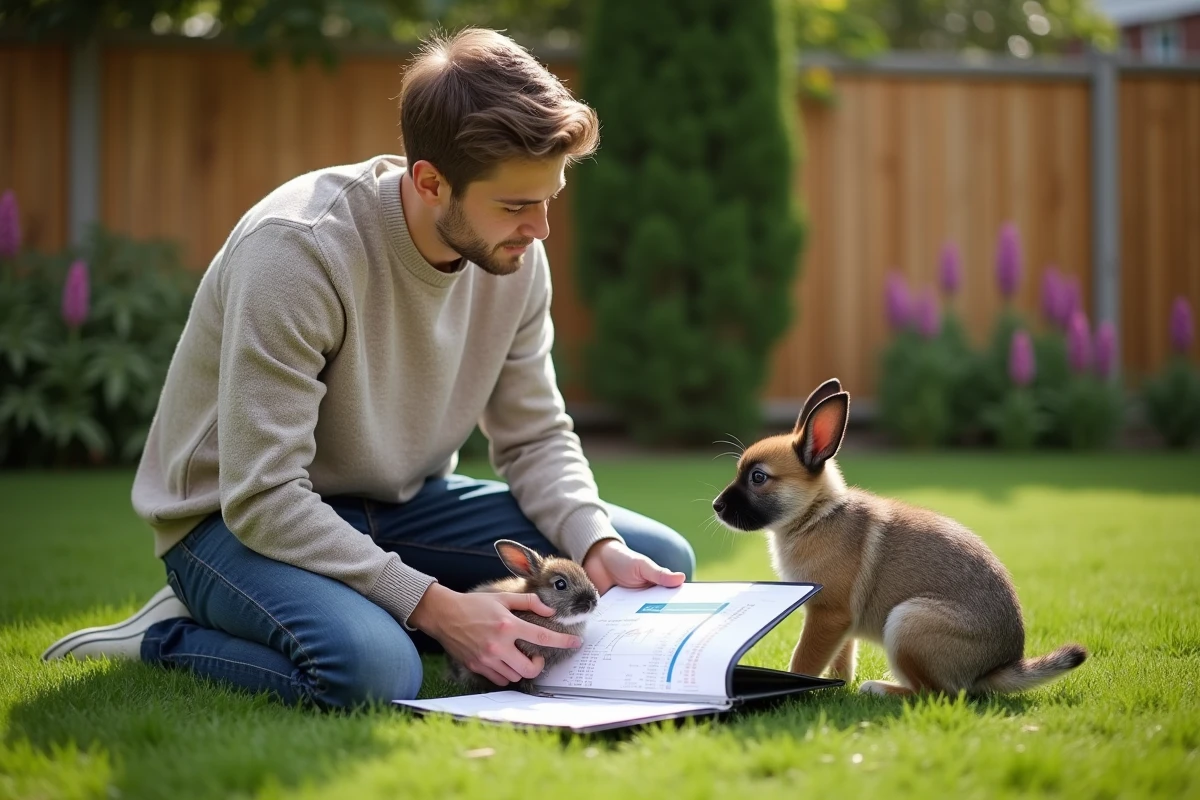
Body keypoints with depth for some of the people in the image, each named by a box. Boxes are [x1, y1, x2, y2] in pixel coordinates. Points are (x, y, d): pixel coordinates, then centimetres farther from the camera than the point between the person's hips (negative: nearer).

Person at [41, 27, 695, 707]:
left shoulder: (516, 257, -6)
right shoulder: (298, 250, -27)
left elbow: (536, 436, 2)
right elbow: (262, 496, -28)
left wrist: (598, 546, -18)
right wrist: (434, 605, -32)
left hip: (399, 505, 7)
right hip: (238, 518, -7)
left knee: (659, 562, -6)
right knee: (371, 667, -39)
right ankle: (164, 641, -8)